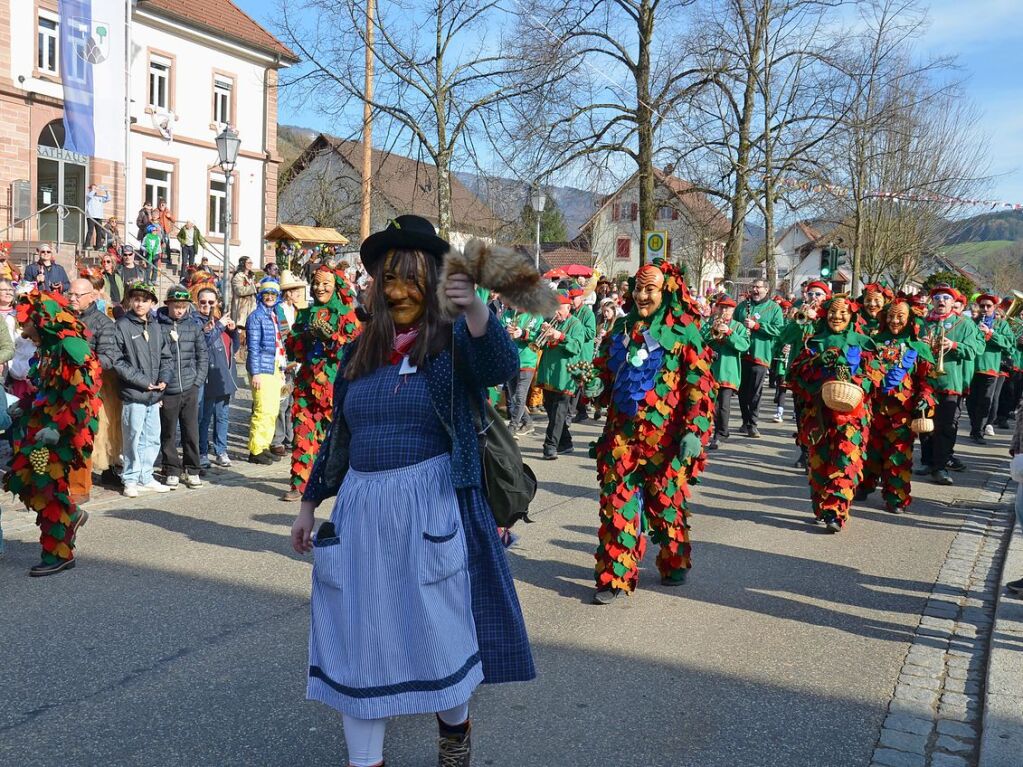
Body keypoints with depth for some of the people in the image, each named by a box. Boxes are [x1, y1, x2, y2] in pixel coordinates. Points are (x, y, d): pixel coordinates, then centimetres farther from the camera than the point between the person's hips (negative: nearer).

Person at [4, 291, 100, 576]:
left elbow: (83, 395, -22)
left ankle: (58, 555, 8)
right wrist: (26, 407, 11)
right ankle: (71, 514, 25)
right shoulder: (49, 348, 14)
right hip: (44, 427, 9)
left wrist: (59, 428, -27)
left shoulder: (71, 348, -16)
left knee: (49, 487, -4)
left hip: (64, 432, -9)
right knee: (20, 477, 7)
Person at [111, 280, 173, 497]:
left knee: (152, 439, 12)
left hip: (154, 394, 6)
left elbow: (165, 356, 19)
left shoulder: (156, 327, 13)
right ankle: (131, 480, 13)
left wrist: (164, 378, 1)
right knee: (134, 439, 1)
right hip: (133, 393, -6)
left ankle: (145, 478, 24)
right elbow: (118, 361, -10)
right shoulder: (122, 325, -6)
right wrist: (142, 381, -12)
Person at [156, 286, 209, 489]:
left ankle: (192, 470, 18)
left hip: (190, 389, 2)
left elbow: (202, 356, 10)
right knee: (168, 433, 7)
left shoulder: (194, 324, 5)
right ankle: (172, 471, 19)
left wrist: (198, 381, 3)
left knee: (191, 432, 7)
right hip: (167, 390, -2)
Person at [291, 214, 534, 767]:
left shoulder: (453, 342, -5)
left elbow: (501, 367, -27)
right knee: (361, 634, 9)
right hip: (362, 508, 4)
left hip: (431, 506, -4)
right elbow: (338, 434, 15)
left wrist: (475, 310, -44)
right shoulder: (360, 352, 9)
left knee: (440, 624, 8)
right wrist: (309, 503, 16)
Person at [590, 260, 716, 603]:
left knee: (667, 501, 9)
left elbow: (699, 383, -9)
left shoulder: (683, 330, -5)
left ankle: (674, 564, 31)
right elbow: (606, 373, 23)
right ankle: (614, 575, 4)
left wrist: (695, 431, -16)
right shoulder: (623, 327, 10)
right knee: (616, 501, -1)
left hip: (665, 434, -4)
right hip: (622, 432, 4)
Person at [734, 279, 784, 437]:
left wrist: (756, 325, -15)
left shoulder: (774, 308, 3)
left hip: (760, 354, -3)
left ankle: (752, 424, 3)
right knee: (742, 389, 8)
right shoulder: (743, 305, 13)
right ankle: (745, 421, 20)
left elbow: (778, 329, -9)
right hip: (741, 353, 4)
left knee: (755, 391, -4)